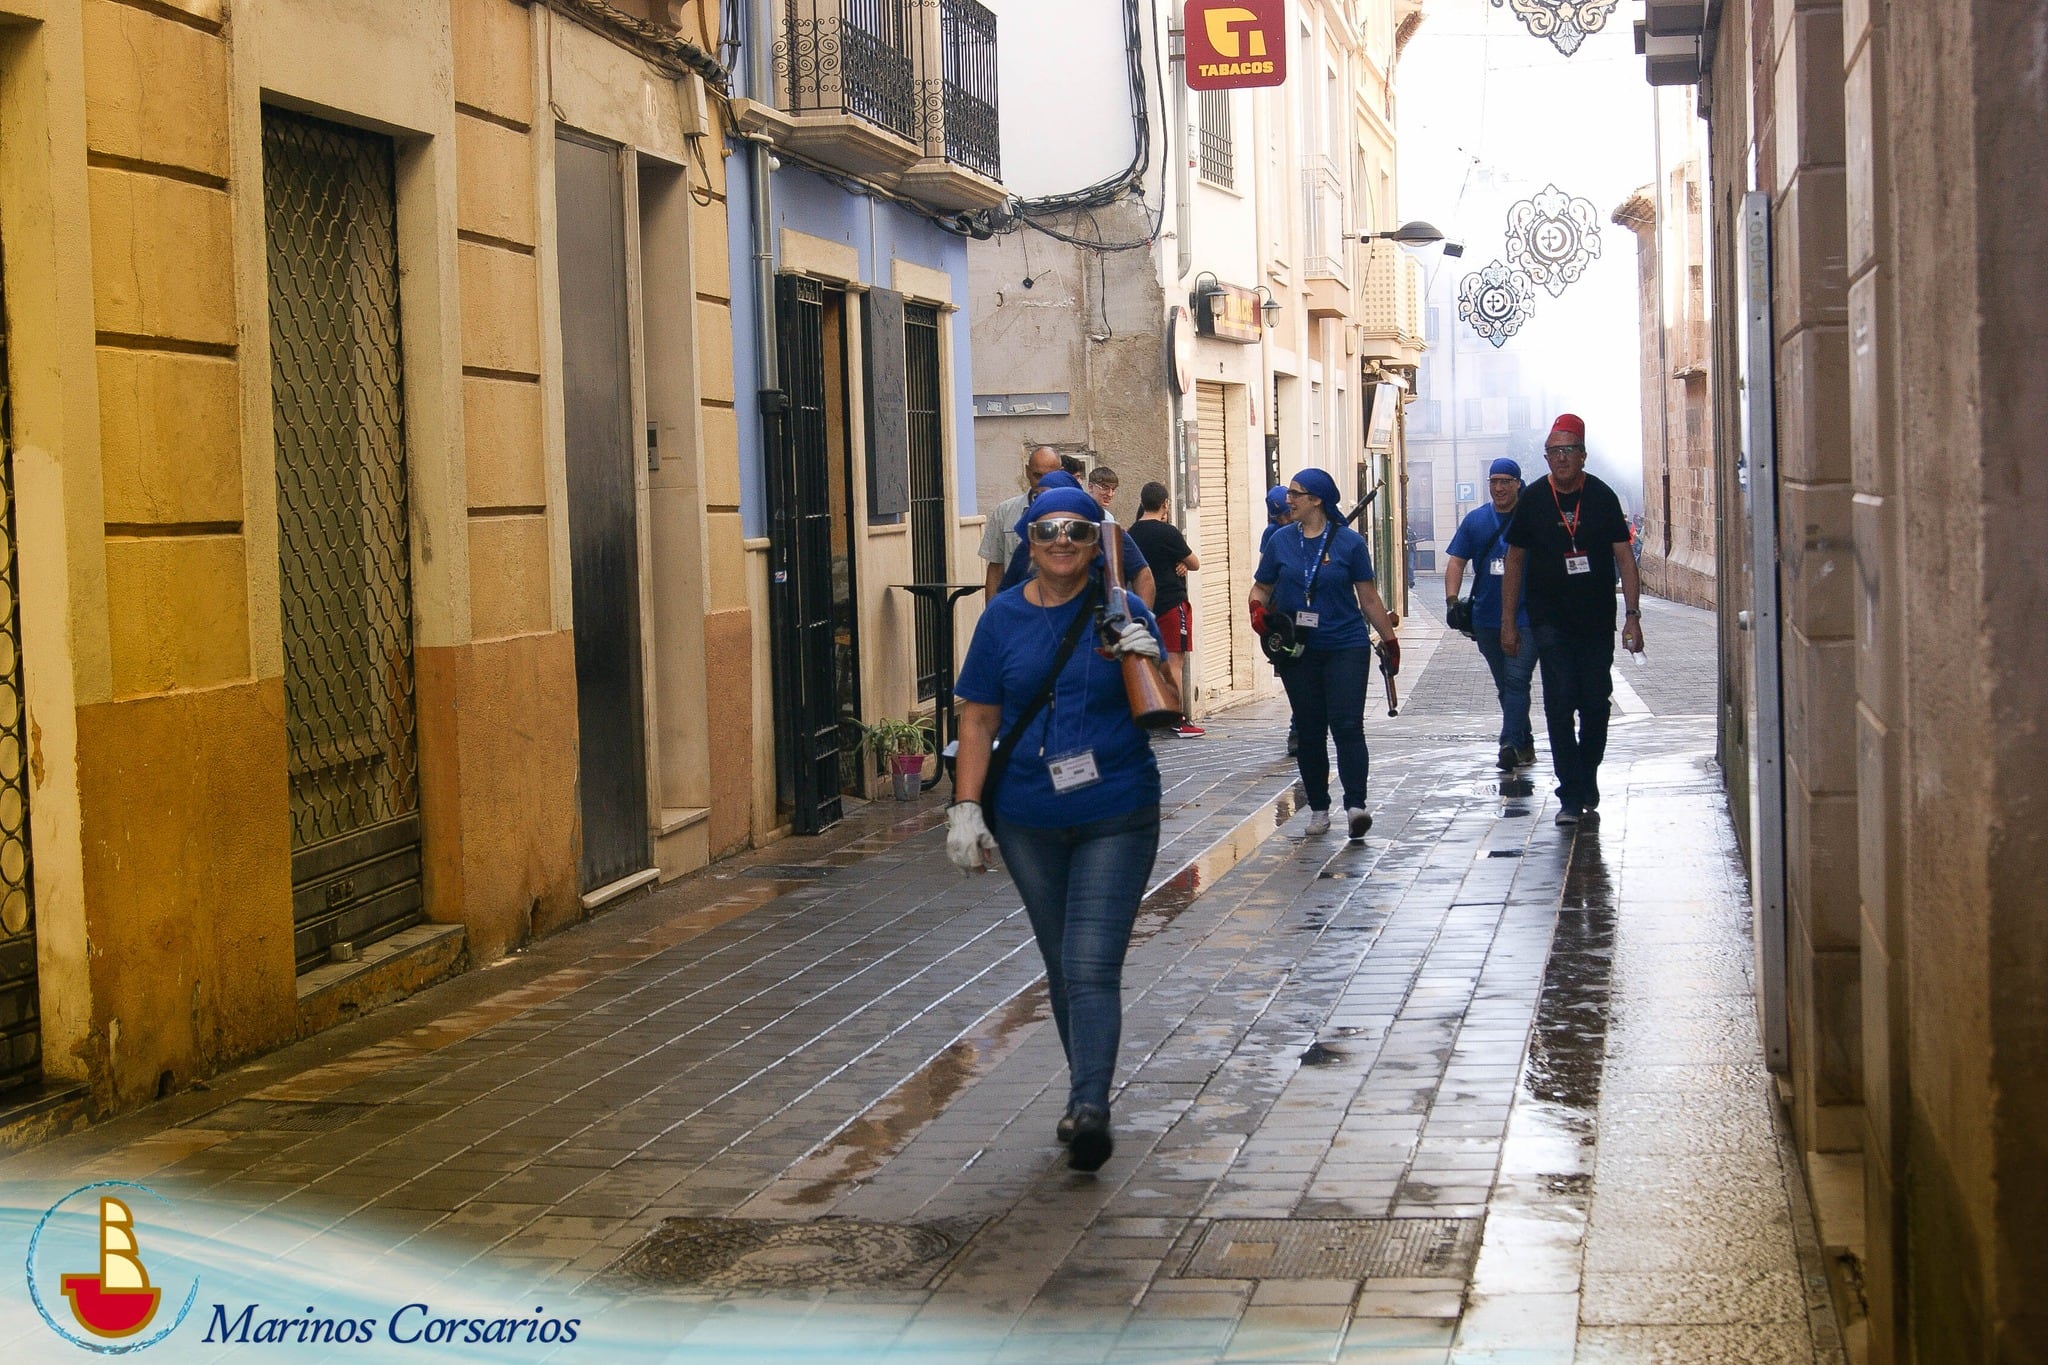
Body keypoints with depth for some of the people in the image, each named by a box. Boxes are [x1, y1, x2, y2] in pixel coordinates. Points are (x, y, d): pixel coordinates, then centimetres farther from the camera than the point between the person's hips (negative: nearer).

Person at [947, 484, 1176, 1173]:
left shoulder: (1121, 612, -2)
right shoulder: (1004, 617, 4)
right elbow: (978, 718, 6)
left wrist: (1148, 663, -21)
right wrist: (966, 807, -1)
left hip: (1116, 815, -3)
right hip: (1029, 819, 3)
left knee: (1091, 966, -13)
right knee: (1062, 966, 13)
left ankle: (1089, 1108, -18)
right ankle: (1087, 1095, 26)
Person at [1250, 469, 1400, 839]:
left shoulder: (1349, 542, -2)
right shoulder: (1281, 540, 5)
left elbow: (1369, 598, 4)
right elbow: (1261, 587, 12)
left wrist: (1389, 639, 5)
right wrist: (1258, 608, -10)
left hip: (1346, 646, -3)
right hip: (1298, 651, 3)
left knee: (1347, 726, -13)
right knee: (1310, 730, 8)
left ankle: (1355, 805, -17)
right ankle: (1318, 808, 17)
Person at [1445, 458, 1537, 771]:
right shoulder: (1475, 520, 9)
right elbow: (1456, 560, 8)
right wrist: (1452, 599, -5)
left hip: (1526, 618, -4)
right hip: (1486, 619, 5)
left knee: (1516, 681, -14)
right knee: (1505, 686, 12)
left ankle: (1510, 745, -19)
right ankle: (1524, 744, 23)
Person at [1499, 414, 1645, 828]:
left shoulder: (1602, 497, -1)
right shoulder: (1532, 500, -1)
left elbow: (1623, 557, 1)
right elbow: (1515, 560, 6)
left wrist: (1632, 614, -7)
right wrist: (1508, 622, 4)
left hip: (1597, 622, 1)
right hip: (1551, 620, -1)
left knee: (1595, 706, 5)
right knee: (1560, 707, -7)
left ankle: (1586, 791, 22)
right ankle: (1572, 797, -4)